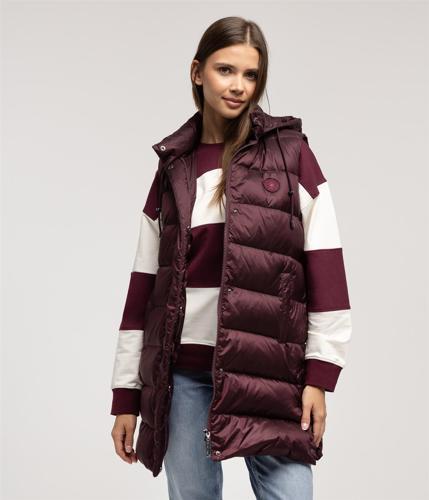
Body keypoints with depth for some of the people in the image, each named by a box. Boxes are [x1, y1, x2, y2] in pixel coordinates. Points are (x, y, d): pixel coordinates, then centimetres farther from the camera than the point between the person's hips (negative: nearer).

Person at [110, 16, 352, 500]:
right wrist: (126, 396, 9)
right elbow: (144, 286, 10)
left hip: (269, 368, -2)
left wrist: (319, 375, -7)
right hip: (184, 373, 3)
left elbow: (325, 269, -2)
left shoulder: (289, 152, 1)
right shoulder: (173, 169, 9)